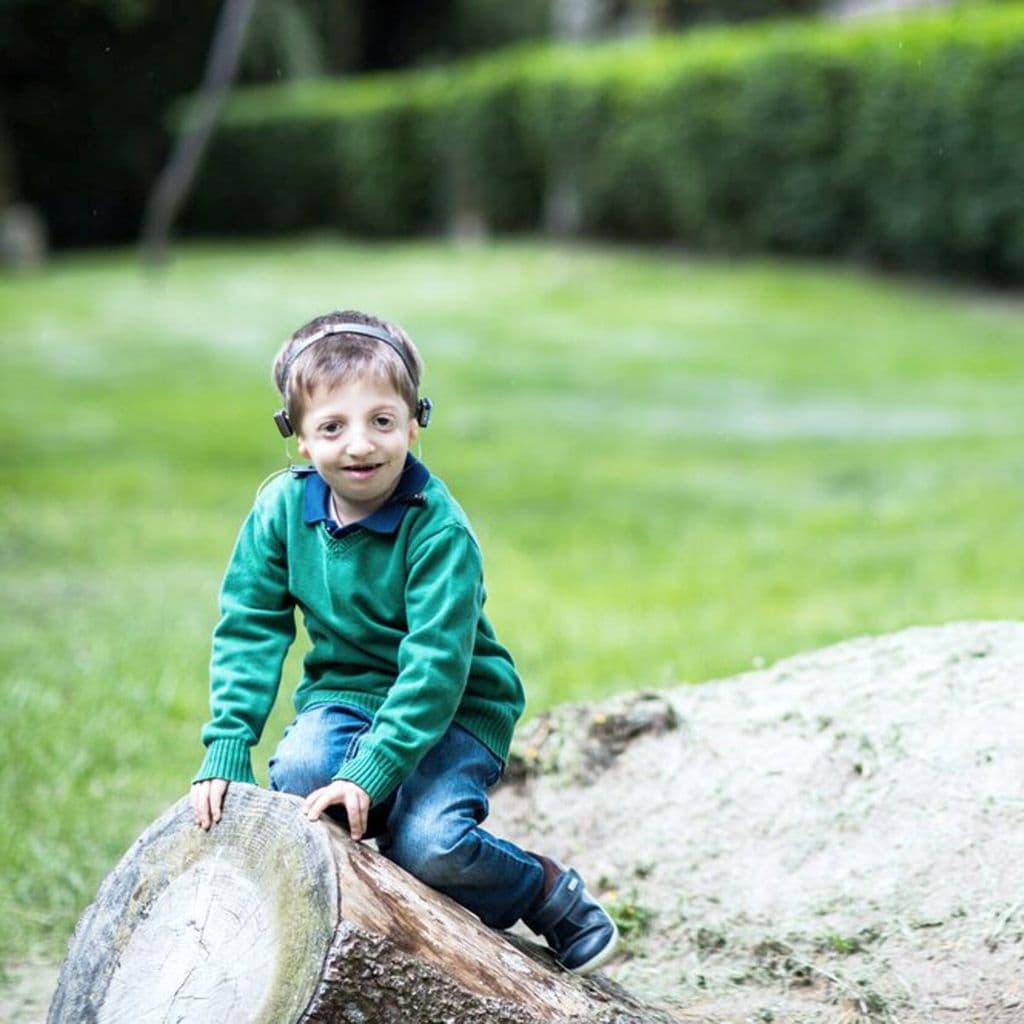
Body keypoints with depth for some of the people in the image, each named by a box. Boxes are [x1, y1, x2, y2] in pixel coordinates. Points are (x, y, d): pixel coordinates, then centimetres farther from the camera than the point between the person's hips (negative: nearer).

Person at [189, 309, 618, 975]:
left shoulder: (439, 530, -22)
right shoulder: (282, 508, -8)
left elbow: (436, 662, -25)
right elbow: (250, 632, -6)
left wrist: (371, 771, -32)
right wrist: (225, 748, -18)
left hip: (456, 709, -4)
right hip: (345, 692, 4)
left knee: (428, 843, -27)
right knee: (299, 773, -29)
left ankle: (550, 891, 3)